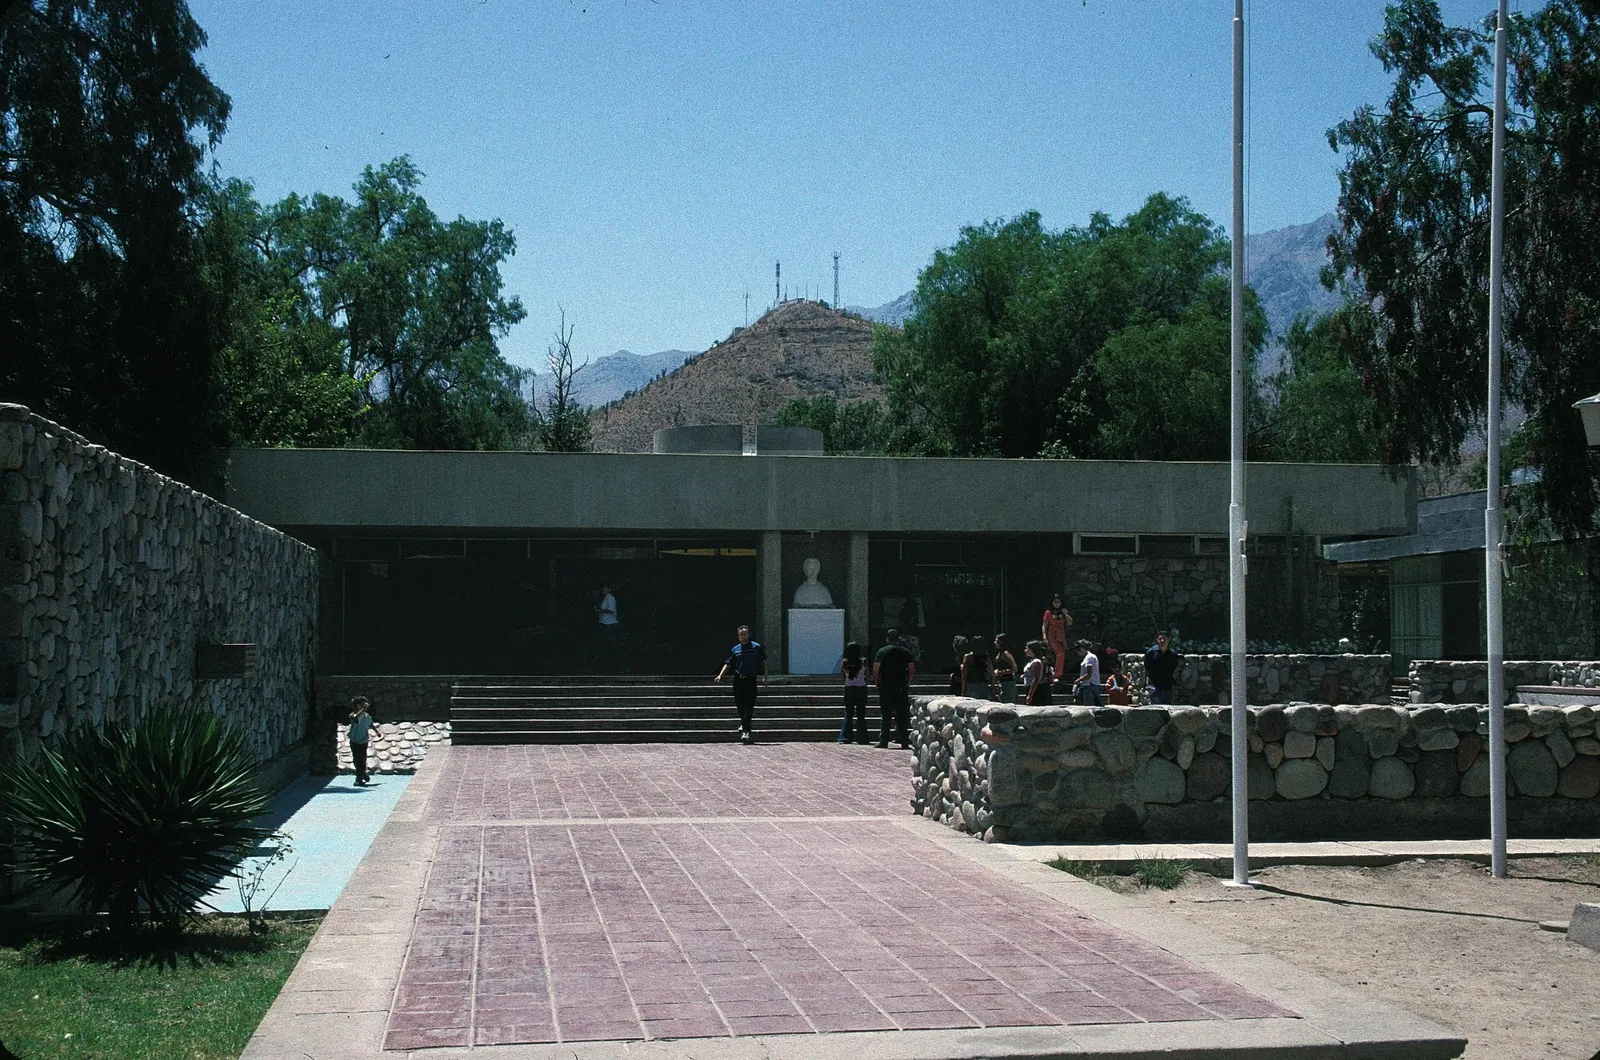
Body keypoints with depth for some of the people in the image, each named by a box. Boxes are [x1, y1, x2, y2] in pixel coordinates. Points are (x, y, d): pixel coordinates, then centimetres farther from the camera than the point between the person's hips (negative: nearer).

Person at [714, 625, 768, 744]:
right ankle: (745, 723, 30)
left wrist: (765, 677, -1)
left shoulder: (756, 647, 3)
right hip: (738, 679, 3)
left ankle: (746, 730, -12)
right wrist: (720, 675, -3)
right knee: (739, 704, 8)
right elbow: (728, 664, 10)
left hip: (751, 680, -3)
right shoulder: (735, 649, 10)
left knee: (749, 705, -10)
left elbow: (764, 662, 7)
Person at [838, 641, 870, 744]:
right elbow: (867, 676, -2)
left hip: (848, 688, 2)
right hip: (861, 688, -2)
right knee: (860, 715, 4)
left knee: (848, 714, 9)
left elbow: (841, 675, 5)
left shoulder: (845, 662, -4)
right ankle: (861, 738, 3)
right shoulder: (862, 661, -8)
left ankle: (844, 737, 2)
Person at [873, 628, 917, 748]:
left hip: (885, 687, -1)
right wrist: (907, 683, 10)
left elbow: (875, 670, -6)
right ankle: (904, 741, 4)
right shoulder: (905, 652, 5)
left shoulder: (882, 651, -1)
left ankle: (883, 740, -2)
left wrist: (877, 684, 4)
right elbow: (912, 670, 2)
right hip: (901, 688, 1)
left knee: (886, 715, 1)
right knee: (902, 715, 5)